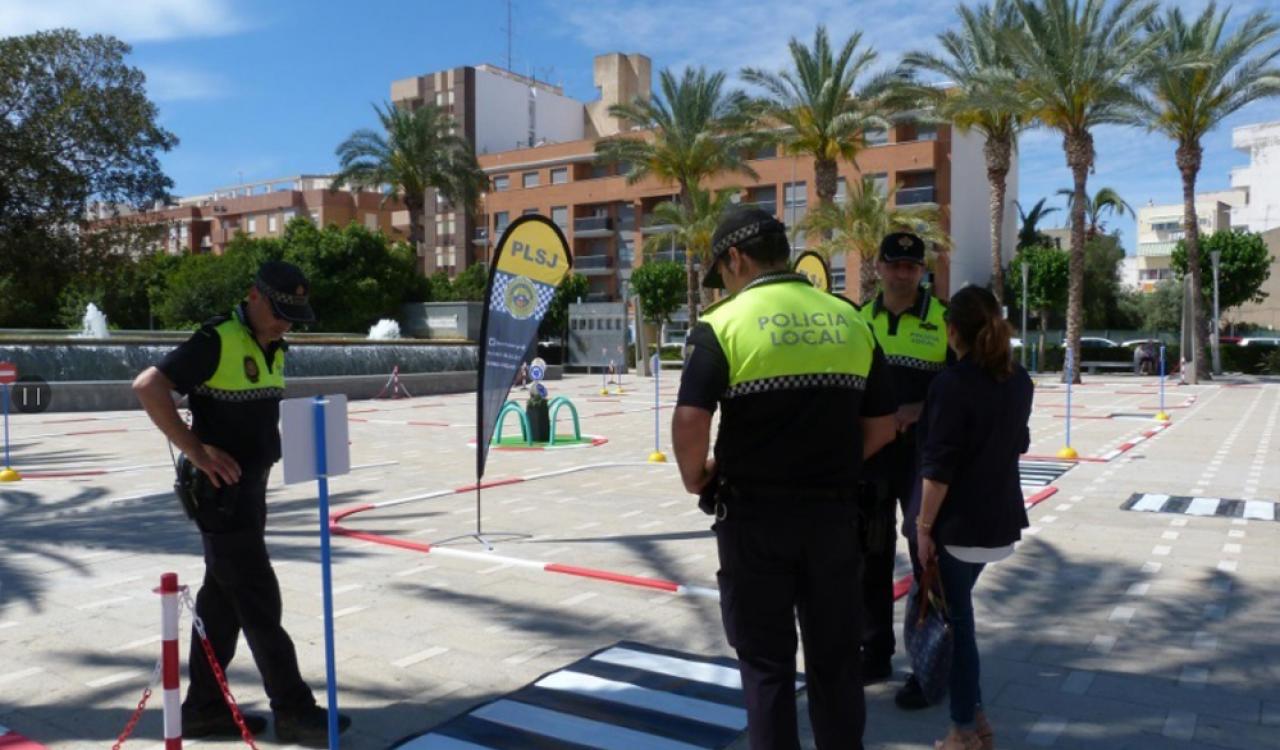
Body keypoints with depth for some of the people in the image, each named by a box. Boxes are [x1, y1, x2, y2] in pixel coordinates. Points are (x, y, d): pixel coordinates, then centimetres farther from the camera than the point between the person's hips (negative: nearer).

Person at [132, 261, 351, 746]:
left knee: (223, 597, 15)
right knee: (259, 603, -3)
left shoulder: (274, 349, 11)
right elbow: (148, 387, -22)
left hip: (252, 488, 9)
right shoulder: (217, 342, -15)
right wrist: (196, 452, -21)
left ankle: (203, 707, 26)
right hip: (220, 489, -9)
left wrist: (265, 455, 12)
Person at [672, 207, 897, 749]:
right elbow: (882, 426, 7)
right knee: (835, 655, 18)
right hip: (834, 510, 4)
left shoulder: (723, 324, -9)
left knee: (766, 661, 10)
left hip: (754, 514, -4)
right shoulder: (849, 321, 5)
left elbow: (690, 422, -19)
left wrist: (697, 480, -1)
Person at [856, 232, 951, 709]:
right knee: (871, 557, 13)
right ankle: (875, 652, 28)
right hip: (869, 451, 4)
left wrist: (918, 409, -19)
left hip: (923, 454, -4)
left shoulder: (943, 320, -4)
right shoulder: (860, 320, 7)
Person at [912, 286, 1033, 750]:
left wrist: (924, 526, -13)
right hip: (1000, 517, 7)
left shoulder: (952, 383, -17)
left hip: (960, 523, -7)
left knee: (955, 618, 4)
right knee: (956, 609, 20)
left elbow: (939, 466, -19)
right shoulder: (1018, 380, 5)